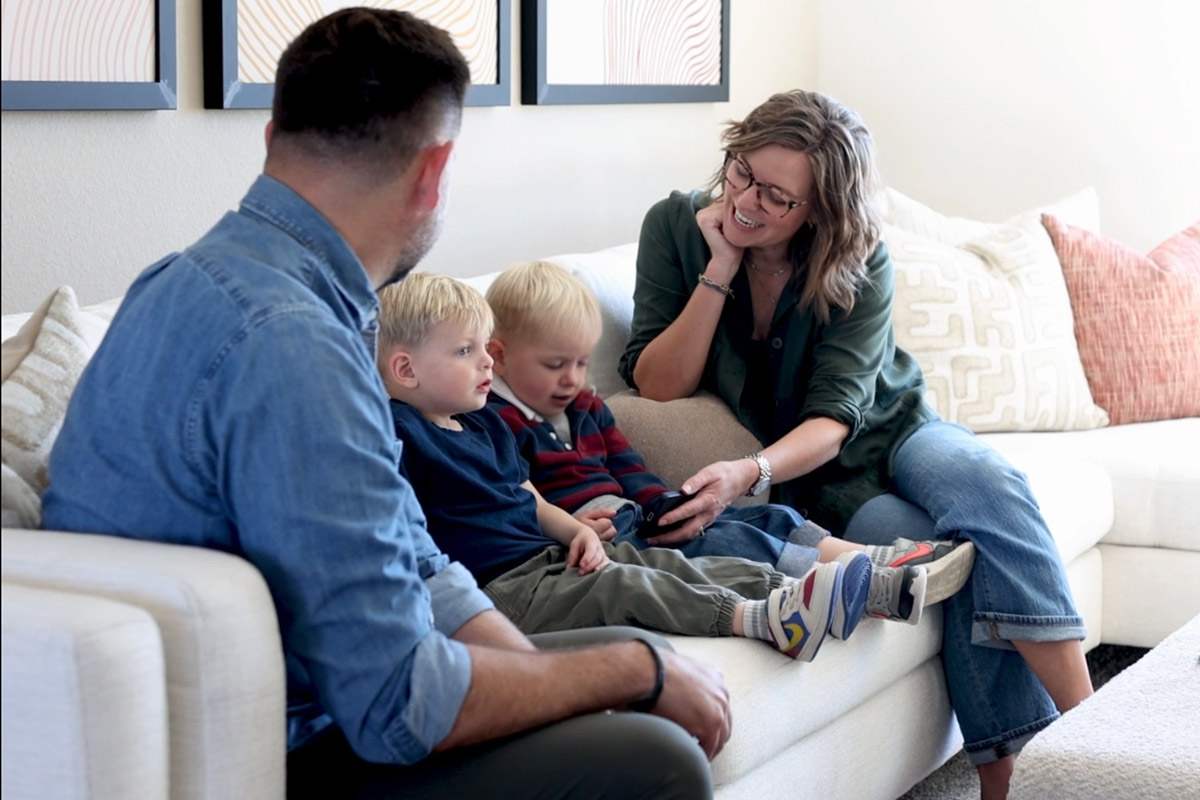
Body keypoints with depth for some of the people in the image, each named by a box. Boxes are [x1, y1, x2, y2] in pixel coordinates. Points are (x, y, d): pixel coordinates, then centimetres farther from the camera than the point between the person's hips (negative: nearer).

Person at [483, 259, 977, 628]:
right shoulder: (497, 422, -5)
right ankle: (878, 585, -31)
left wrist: (667, 506, 4)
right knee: (723, 541, -24)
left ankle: (883, 560, -11)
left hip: (635, 522, 10)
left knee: (765, 518, 1)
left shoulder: (585, 408, 25)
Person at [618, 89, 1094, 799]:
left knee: (989, 486, -33)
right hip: (805, 480, -1)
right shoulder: (676, 227, -11)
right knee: (955, 550, -29)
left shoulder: (861, 265, -14)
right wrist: (719, 270, -24)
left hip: (892, 430, 1)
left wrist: (748, 473, -41)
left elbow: (833, 418, -21)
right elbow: (656, 387, -14)